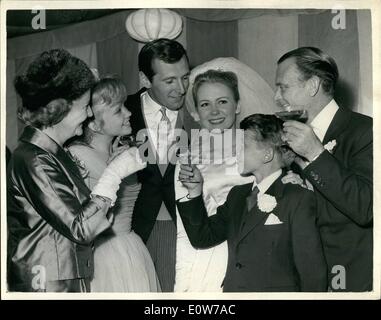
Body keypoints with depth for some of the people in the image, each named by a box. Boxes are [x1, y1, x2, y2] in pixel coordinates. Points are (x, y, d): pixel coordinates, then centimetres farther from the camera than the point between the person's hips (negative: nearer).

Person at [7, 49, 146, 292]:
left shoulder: (54, 153, 12)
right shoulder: (33, 162, -18)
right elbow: (80, 228, -21)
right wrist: (114, 174, -17)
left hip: (72, 280, 9)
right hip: (48, 285, -9)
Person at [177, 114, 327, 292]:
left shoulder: (299, 199, -8)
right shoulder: (237, 195, 13)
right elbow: (203, 238, 10)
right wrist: (195, 191, 2)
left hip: (277, 291, -6)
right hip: (231, 288, 6)